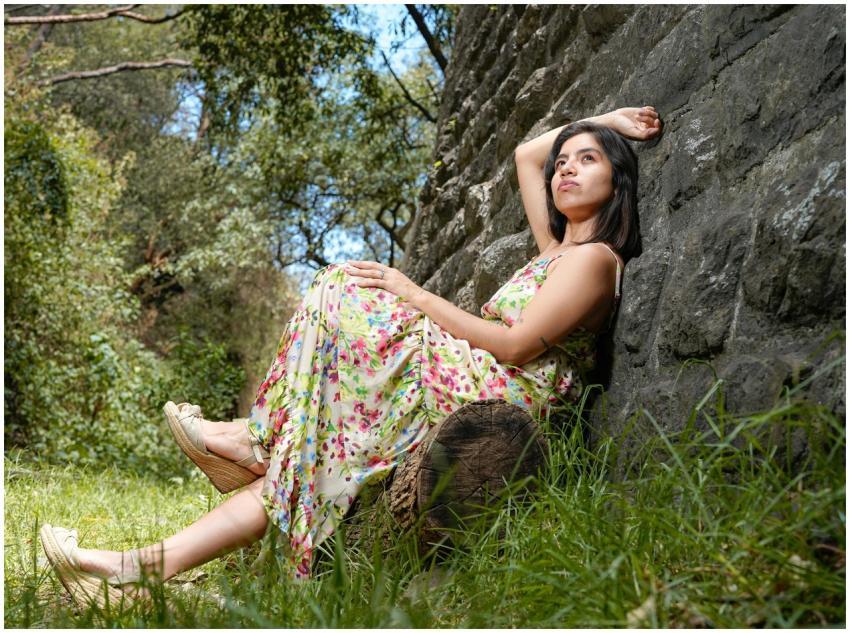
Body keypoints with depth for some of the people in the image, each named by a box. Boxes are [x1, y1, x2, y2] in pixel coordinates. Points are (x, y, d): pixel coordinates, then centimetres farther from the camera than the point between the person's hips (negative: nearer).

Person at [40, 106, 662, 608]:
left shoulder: (594, 257, -3)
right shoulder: (557, 247, 24)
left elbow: (516, 345, -16)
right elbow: (526, 155, 36)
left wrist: (416, 295, -11)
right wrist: (602, 120, 34)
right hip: (468, 392, 9)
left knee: (344, 294, -13)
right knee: (305, 456, -4)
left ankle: (262, 435, -2)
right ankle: (152, 564, -9)